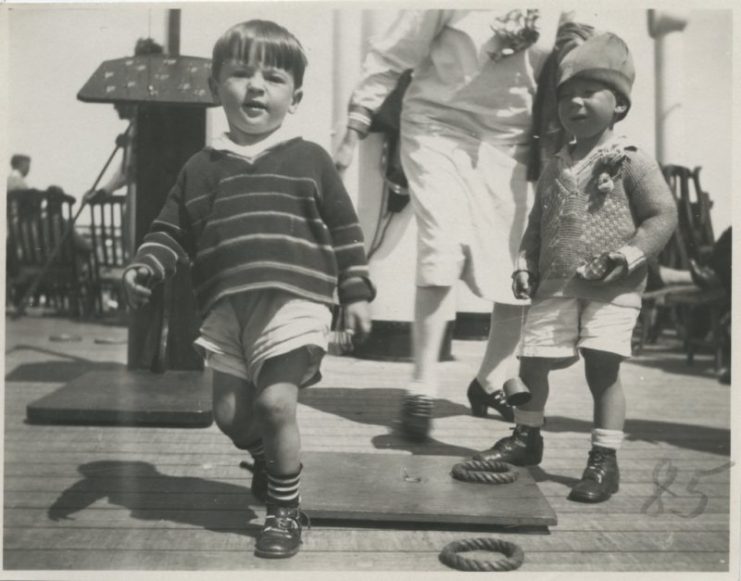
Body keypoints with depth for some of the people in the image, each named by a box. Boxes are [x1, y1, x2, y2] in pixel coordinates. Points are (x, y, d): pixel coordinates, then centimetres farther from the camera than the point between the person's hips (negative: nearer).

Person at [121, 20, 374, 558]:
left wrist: (355, 293, 5)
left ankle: (285, 509, 6)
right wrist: (145, 269, -1)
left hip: (294, 302, -4)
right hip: (227, 309, 4)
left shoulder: (310, 160, 6)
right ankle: (268, 457, 42)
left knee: (276, 401, -16)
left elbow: (345, 230, 8)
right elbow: (172, 231, 17)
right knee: (230, 412, 7)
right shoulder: (201, 169, 13)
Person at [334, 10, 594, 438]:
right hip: (439, 132, -4)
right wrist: (353, 132, -7)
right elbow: (390, 58, -5)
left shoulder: (557, 16, 4)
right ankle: (422, 391, -6)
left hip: (506, 146, 5)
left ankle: (491, 383, 24)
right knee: (443, 255, -21)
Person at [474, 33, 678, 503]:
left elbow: (664, 216, -6)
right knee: (532, 361, 7)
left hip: (613, 289, -5)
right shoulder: (555, 169, 11)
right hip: (556, 287, 5)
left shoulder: (632, 162, -3)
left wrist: (630, 255, -19)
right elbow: (537, 225, 18)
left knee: (603, 368, -8)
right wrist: (525, 265, 4)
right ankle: (526, 437, 31)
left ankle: (605, 461, 6)